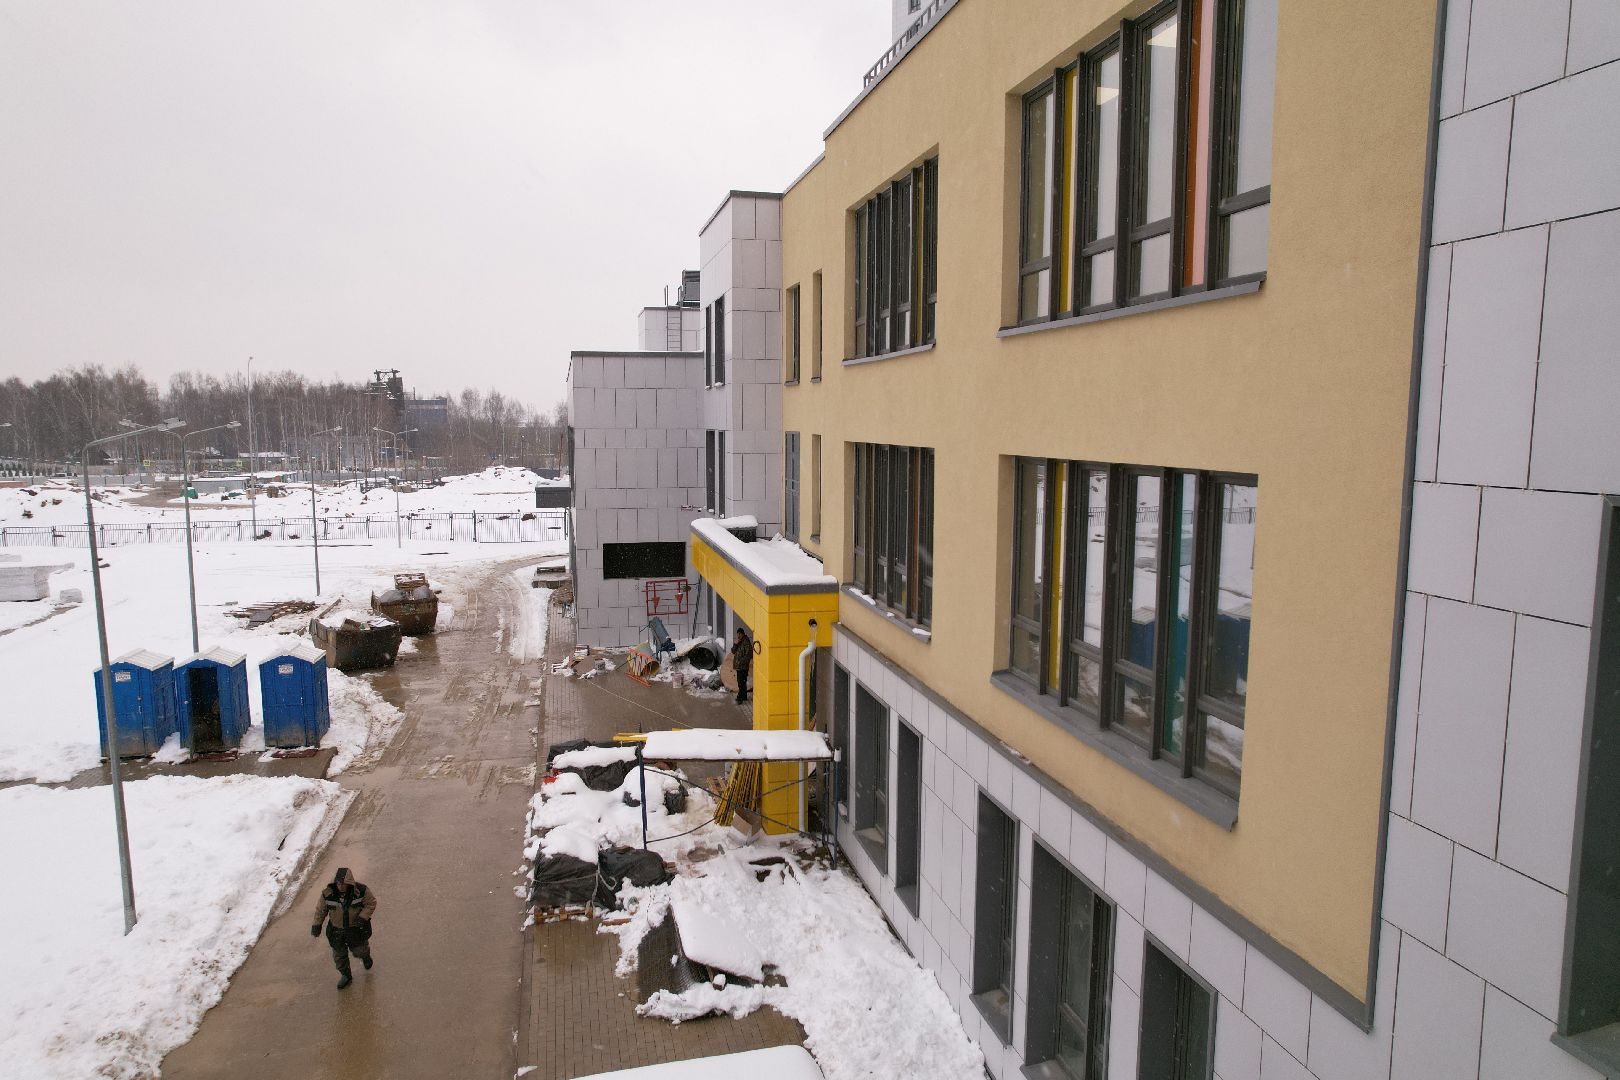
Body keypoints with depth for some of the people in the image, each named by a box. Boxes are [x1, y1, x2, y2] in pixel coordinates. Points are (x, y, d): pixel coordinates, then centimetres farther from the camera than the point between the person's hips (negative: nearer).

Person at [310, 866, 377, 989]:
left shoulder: (361, 891, -25)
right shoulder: (328, 893, -20)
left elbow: (371, 903, -11)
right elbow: (320, 909, -3)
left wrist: (363, 917, -23)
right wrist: (317, 925, -1)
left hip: (356, 928, -2)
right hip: (336, 930, 2)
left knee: (359, 950, 15)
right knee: (339, 954, 15)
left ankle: (365, 955, 53)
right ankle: (346, 975, 41)